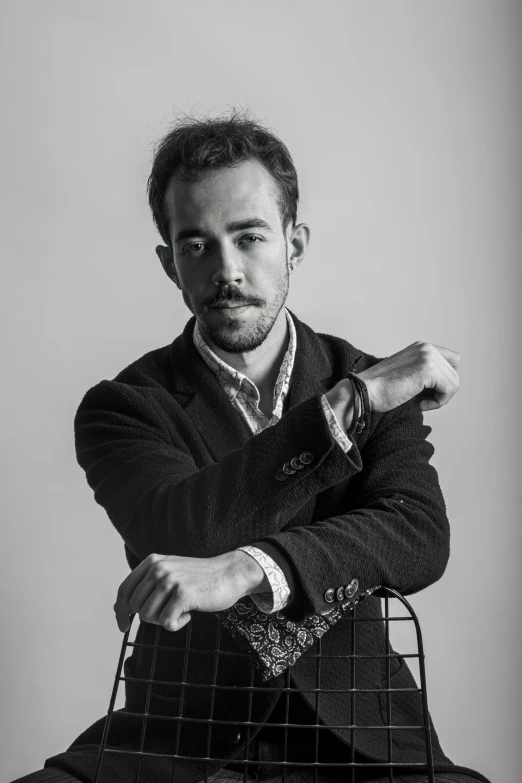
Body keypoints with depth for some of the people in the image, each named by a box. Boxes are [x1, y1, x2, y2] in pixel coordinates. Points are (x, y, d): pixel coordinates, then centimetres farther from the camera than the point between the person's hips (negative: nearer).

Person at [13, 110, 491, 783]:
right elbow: (178, 530, -18)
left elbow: (421, 537, -11)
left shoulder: (380, 385, 5)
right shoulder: (121, 406, 1)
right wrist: (349, 403, -20)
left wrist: (245, 569, -27)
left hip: (350, 727, 1)